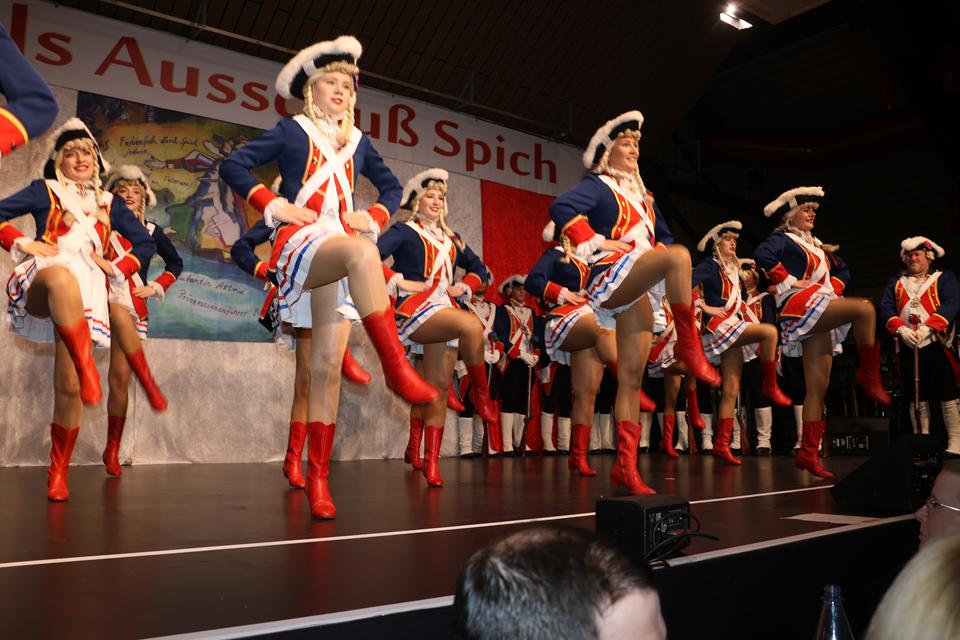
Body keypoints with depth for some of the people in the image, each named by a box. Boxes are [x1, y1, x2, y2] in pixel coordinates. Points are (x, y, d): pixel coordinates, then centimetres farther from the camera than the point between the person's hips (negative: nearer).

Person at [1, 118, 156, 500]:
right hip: (41, 280, -2)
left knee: (69, 386, -7)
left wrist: (117, 269, 10)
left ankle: (58, 473, 3)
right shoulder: (44, 190, 17)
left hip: (86, 290, 2)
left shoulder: (110, 203, 22)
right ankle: (87, 367, -54)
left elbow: (146, 243, 23)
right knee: (61, 276, -44)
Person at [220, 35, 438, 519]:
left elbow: (391, 185, 32)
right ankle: (395, 367, -42)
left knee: (327, 366, -6)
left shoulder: (357, 141, 22)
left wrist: (373, 217, 14)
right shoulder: (292, 131, 11)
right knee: (362, 253, -40)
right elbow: (233, 166, 6)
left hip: (344, 252, 4)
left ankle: (318, 476, -3)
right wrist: (274, 206, -5)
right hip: (302, 241, -4)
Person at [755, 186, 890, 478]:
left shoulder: (816, 244, 27)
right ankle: (869, 375, -14)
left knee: (818, 387, -1)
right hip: (799, 306, -8)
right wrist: (789, 281, -15)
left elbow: (842, 272, 32)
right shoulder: (782, 239, 3)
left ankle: (808, 453, -2)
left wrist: (833, 288, 12)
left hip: (820, 319, 8)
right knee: (865, 309, -27)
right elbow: (762, 255, -19)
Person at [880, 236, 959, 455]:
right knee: (917, 400, 8)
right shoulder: (895, 283, 16)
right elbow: (885, 307, 3)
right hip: (908, 348, 3)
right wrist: (900, 329, -16)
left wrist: (927, 327, -22)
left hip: (937, 345, -3)